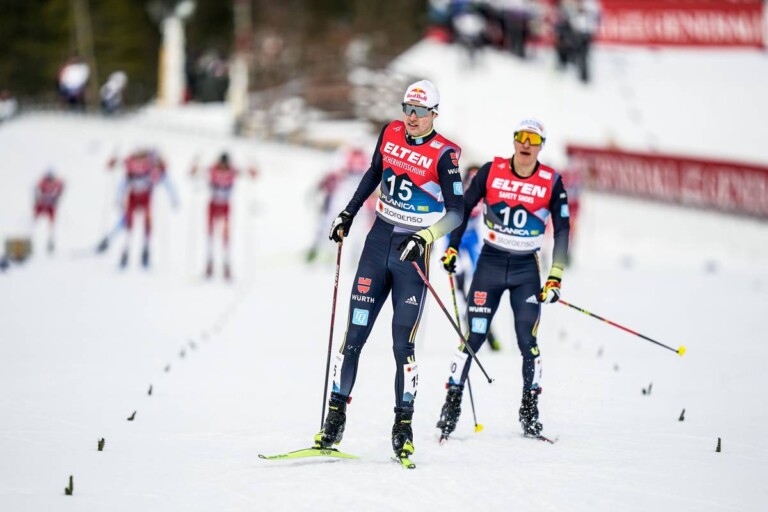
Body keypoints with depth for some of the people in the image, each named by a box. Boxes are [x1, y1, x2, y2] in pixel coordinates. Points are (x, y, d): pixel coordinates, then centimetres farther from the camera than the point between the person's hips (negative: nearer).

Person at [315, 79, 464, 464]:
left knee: (403, 343, -7)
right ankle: (335, 419, 6)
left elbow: (456, 211, -14)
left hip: (413, 250, -4)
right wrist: (348, 214, 20)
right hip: (379, 240, 4)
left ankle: (403, 427, 2)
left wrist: (424, 238, -27)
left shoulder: (443, 154, -10)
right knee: (354, 334, 0)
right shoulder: (391, 134, 4)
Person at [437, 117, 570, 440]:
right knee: (473, 336, -4)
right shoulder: (492, 171, -3)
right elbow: (464, 207, 7)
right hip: (490, 262, 0)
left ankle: (530, 410, 6)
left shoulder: (551, 182, -3)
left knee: (528, 341, -5)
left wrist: (555, 277, -6)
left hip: (527, 268, 0)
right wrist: (452, 248, 1)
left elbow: (562, 230, 0)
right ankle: (452, 402, 3)